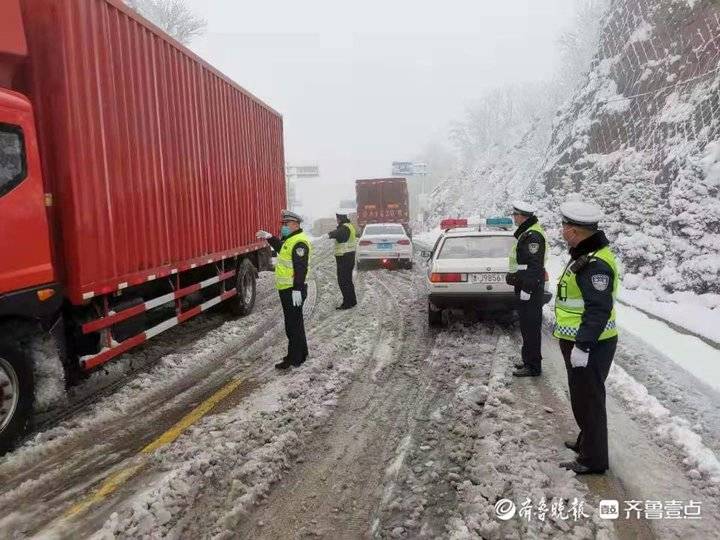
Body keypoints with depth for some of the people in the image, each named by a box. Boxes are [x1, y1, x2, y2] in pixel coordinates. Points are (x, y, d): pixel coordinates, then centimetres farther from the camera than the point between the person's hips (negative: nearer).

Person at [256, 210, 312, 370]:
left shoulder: (299, 242, -20)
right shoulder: (291, 239, 14)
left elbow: (301, 268, -26)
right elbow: (281, 248, 36)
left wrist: (297, 289, -28)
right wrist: (269, 237, 26)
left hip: (293, 290, -11)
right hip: (288, 289, 11)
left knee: (293, 325, -3)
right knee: (295, 322, 19)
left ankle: (294, 359, 5)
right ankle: (301, 353, 31)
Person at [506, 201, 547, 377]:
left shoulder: (533, 235, -18)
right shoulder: (526, 232, 16)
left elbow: (534, 265, -23)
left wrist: (527, 289, -24)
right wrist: (515, 278, 24)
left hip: (530, 289, -11)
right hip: (524, 286, 11)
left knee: (531, 327, -5)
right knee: (526, 325, 17)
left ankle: (533, 366, 2)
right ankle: (529, 359, 28)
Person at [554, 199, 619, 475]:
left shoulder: (595, 264, -24)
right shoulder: (585, 254, 10)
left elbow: (599, 309, -27)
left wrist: (583, 346, -25)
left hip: (591, 346, -10)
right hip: (580, 341, 10)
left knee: (588, 400, 2)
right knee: (582, 397, 23)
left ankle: (593, 459, 15)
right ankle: (587, 441, 40)